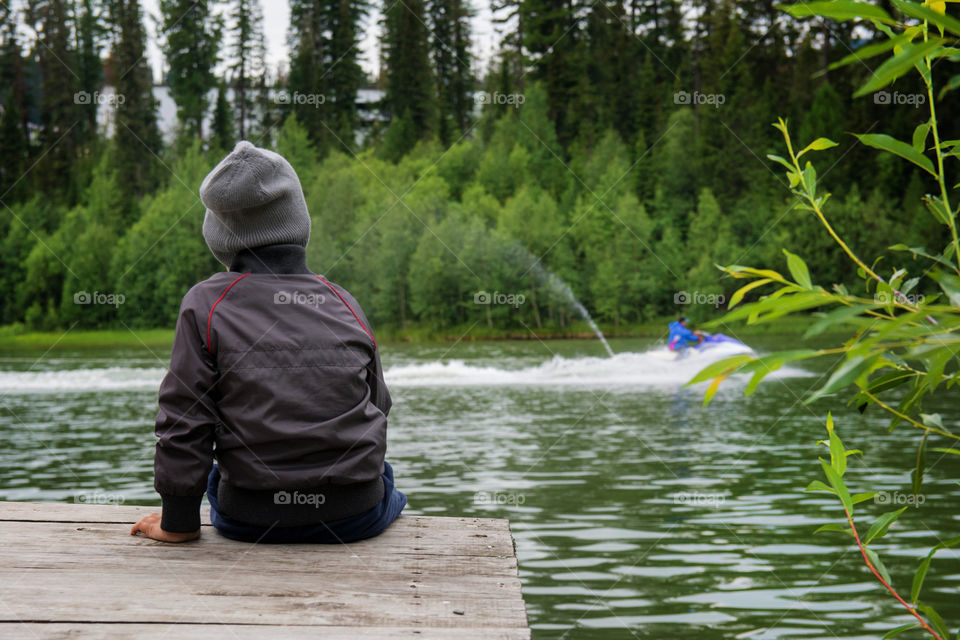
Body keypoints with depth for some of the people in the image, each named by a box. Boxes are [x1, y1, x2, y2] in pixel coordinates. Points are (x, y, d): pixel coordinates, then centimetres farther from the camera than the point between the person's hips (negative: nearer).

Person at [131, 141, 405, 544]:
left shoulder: (205, 305, -7)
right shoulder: (345, 305, 1)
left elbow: (183, 423, -7)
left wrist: (178, 522, 5)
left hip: (251, 521, -1)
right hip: (356, 518, 2)